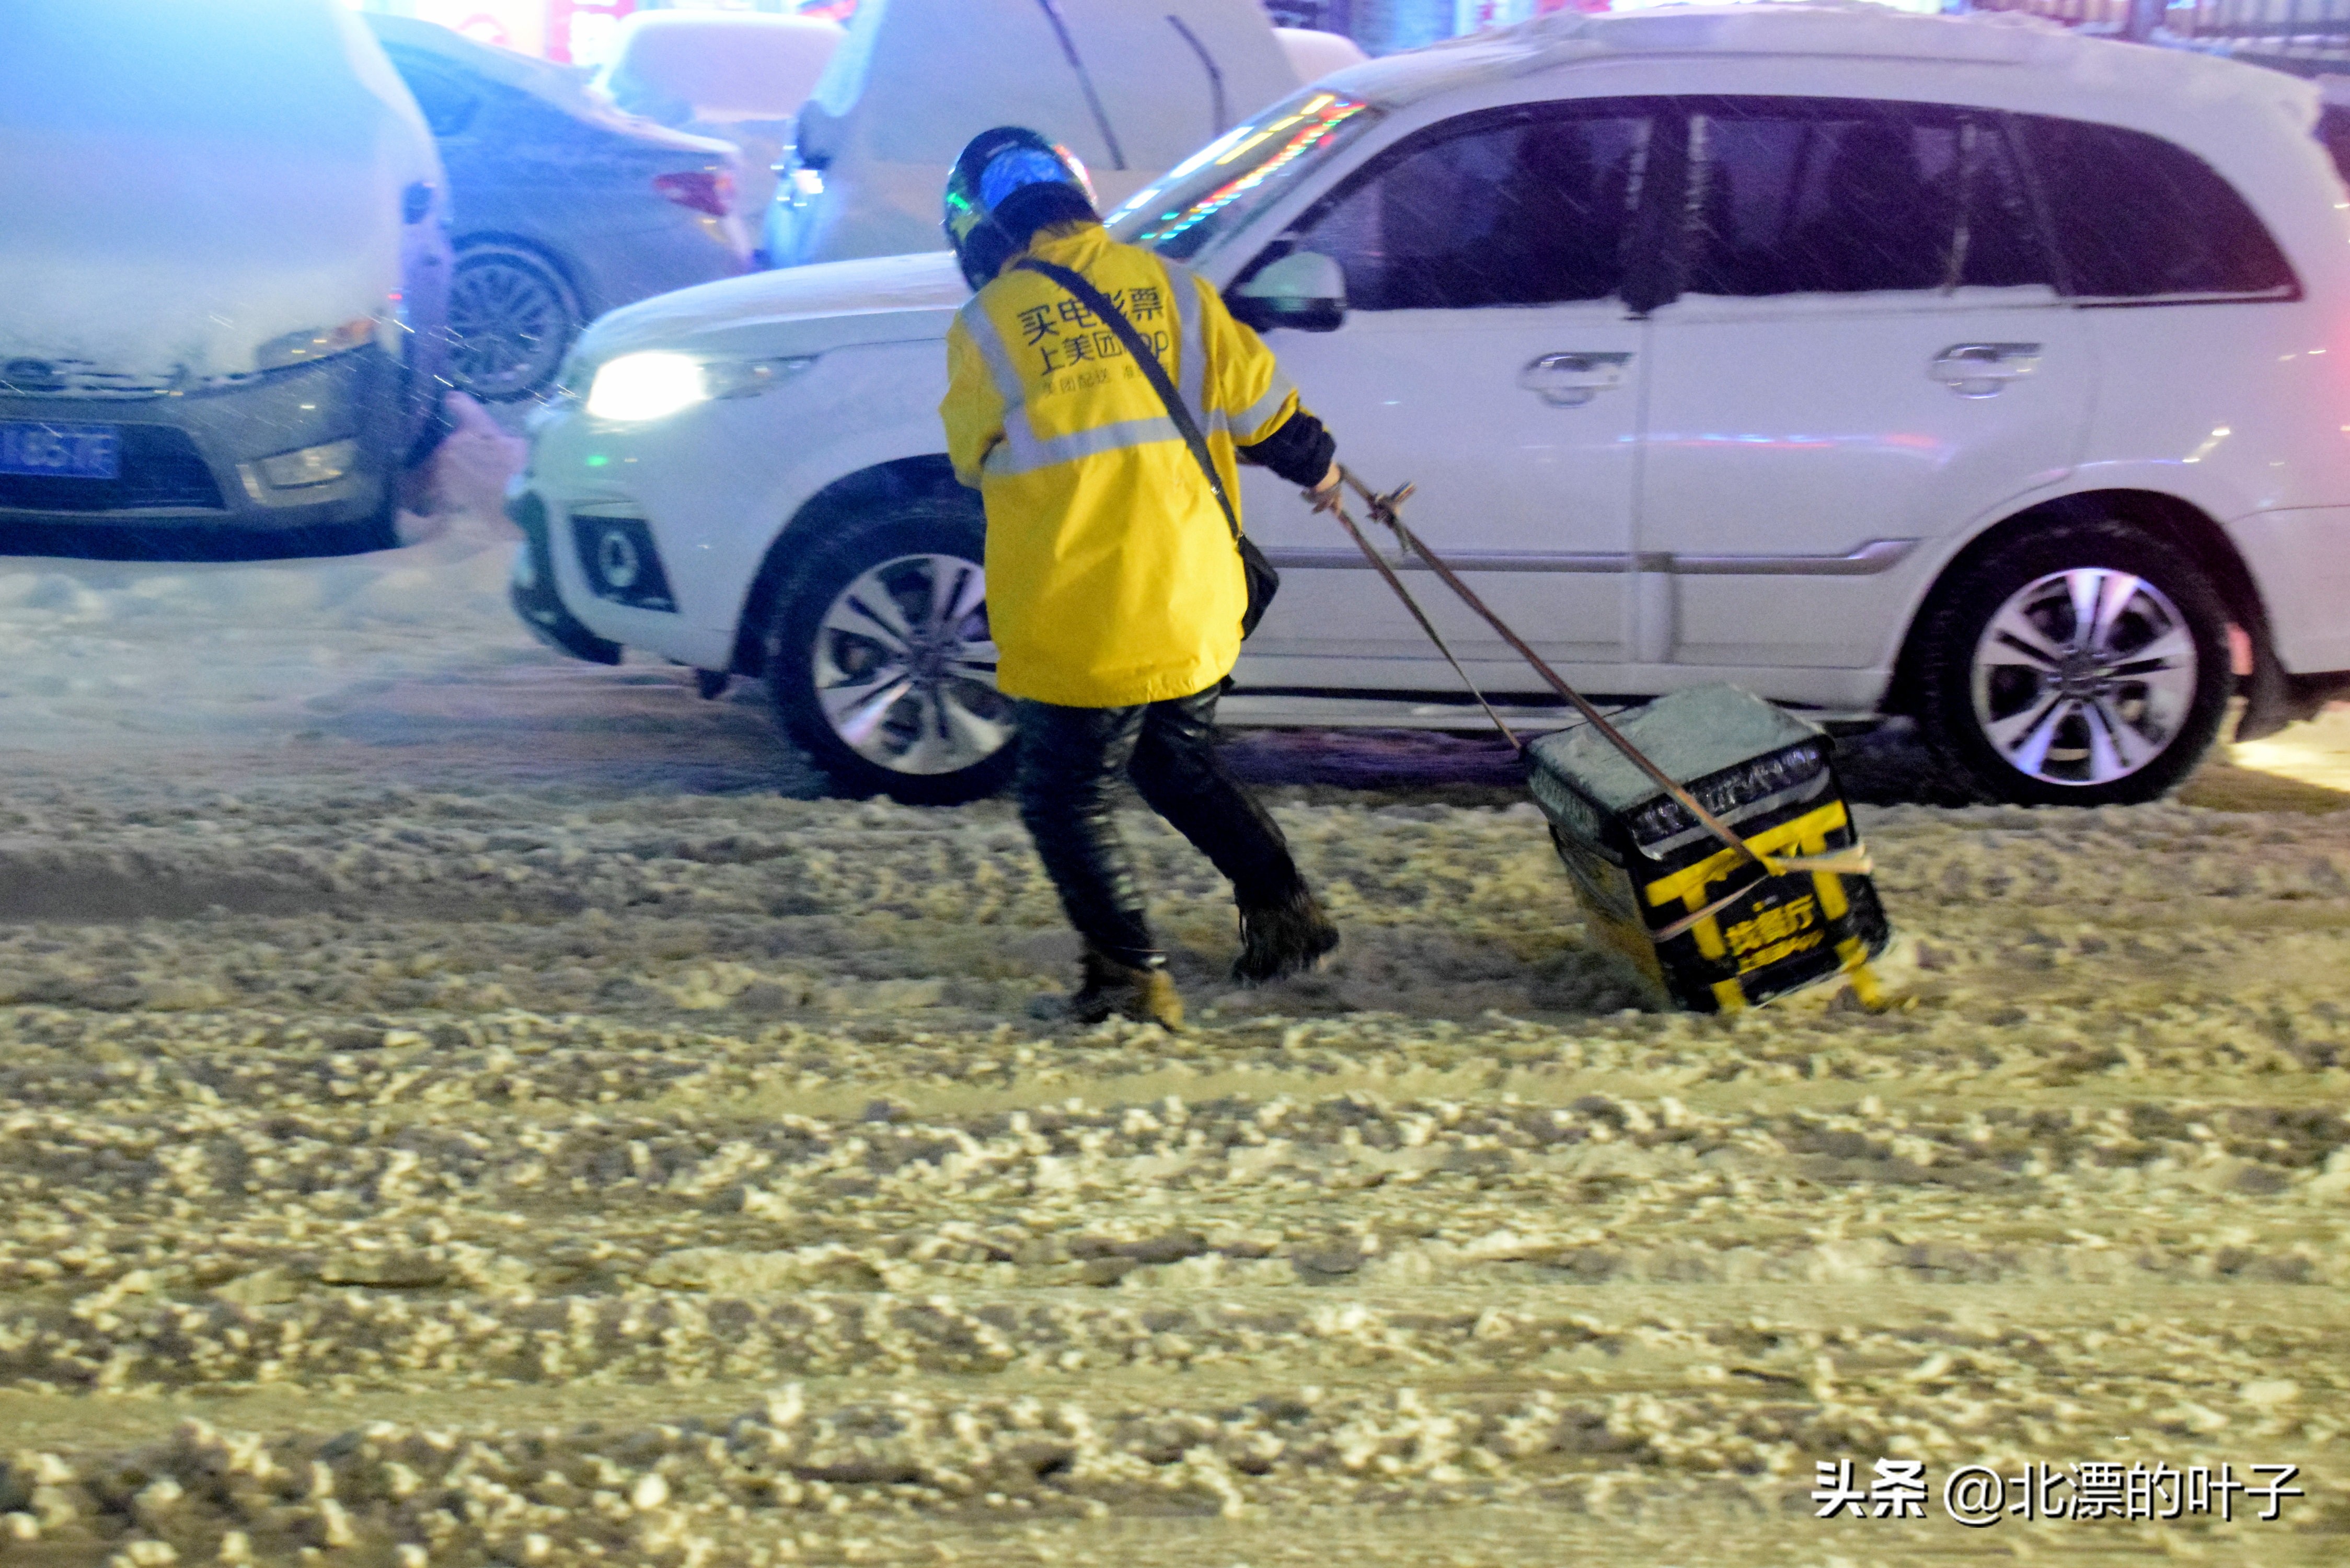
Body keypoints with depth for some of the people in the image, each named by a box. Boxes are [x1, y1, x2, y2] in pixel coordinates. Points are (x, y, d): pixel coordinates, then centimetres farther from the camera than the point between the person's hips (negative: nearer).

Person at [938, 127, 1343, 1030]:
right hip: (1194, 603, 5)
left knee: (1067, 801, 10)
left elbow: (970, 458, 5)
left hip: (1075, 620, -5)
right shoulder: (1168, 288, 1)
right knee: (1181, 767, 25)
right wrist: (1315, 466, 27)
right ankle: (1283, 911, 21)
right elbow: (1257, 400, 8)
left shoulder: (987, 325, -8)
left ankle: (1130, 975, 8)